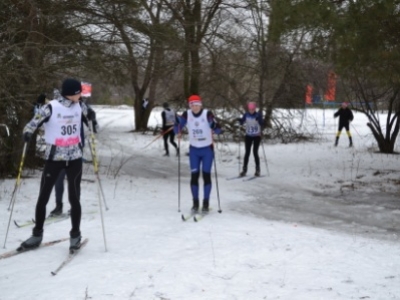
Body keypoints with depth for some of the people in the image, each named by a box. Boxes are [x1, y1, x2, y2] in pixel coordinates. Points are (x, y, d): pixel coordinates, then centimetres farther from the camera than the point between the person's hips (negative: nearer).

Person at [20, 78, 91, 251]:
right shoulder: (51, 108, -13)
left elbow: (90, 119, 20)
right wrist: (27, 133, -28)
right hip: (54, 158, -2)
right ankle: (37, 234, 18)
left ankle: (75, 235, 18)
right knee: (43, 198, 3)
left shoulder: (80, 107, 0)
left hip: (75, 158, 2)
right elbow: (33, 124, -13)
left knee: (74, 198, 3)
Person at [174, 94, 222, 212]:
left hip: (207, 149, -2)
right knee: (194, 176, 2)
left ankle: (206, 203, 9)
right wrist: (177, 122, -24)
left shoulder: (207, 114, -15)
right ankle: (195, 203, 11)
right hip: (194, 150, 2)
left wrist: (214, 126, -39)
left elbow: (217, 130, -18)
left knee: (206, 175, 0)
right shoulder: (187, 114, -6)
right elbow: (177, 130, -4)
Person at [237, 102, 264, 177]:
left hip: (257, 136, -2)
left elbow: (262, 124, -18)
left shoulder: (258, 115, -10)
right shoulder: (246, 115, -3)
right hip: (248, 136, 2)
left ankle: (257, 170, 6)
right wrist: (240, 120, -24)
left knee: (255, 152, -6)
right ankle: (244, 170, 6)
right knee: (247, 152, 2)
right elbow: (242, 123, -3)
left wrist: (259, 120, -37)